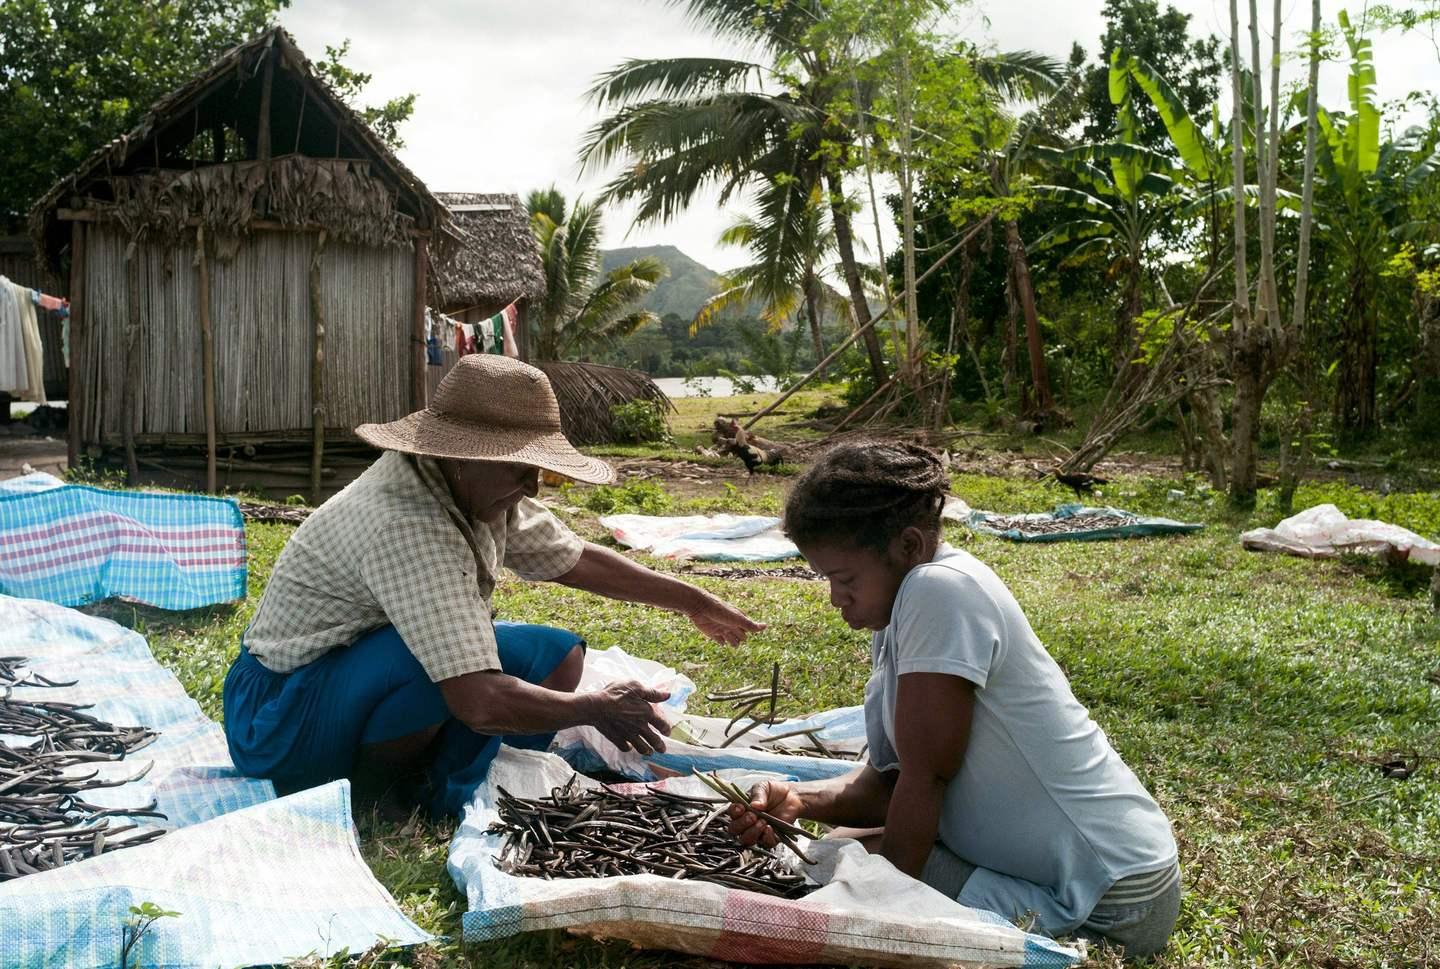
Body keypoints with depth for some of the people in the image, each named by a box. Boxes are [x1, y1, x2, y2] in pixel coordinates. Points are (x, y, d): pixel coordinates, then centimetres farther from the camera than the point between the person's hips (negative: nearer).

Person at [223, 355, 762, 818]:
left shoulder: (481, 493, -5)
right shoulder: (405, 528, -33)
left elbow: (576, 560, 12)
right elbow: (481, 705, -39)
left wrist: (693, 603, 17)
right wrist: (596, 710, -23)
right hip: (283, 720, -8)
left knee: (558, 655, -2)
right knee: (455, 655, -35)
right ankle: (371, 793, -10)